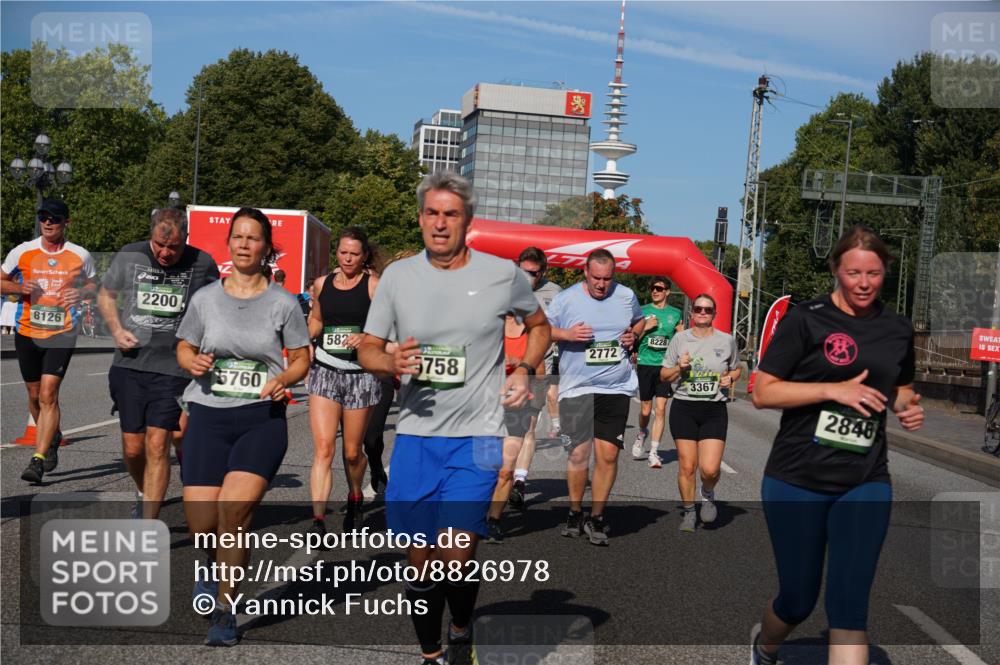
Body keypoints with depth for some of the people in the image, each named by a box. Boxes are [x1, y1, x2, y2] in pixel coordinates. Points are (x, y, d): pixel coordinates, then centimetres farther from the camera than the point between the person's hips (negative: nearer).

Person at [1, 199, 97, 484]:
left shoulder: (81, 256, 0)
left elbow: (92, 284, 15)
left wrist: (81, 292, -8)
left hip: (61, 334, -3)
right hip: (27, 333, 3)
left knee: (48, 395, -14)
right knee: (34, 395, 14)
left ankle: (38, 460, -13)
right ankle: (52, 438, 41)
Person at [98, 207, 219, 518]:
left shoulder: (203, 264, -3)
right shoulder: (128, 256, 2)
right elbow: (106, 295, 17)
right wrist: (117, 330, 0)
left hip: (174, 368, -2)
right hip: (130, 365, 3)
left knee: (157, 446, -8)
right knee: (132, 448, 8)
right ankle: (144, 494, 39)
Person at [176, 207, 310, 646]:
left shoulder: (283, 303, 2)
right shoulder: (205, 298, 6)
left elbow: (302, 359, 8)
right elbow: (184, 348, 16)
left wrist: (283, 379, -13)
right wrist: (194, 363, -7)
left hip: (262, 418, -2)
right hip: (208, 416, 2)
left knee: (234, 512, -17)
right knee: (201, 523, -6)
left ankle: (225, 609, 2)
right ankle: (213, 563, 33)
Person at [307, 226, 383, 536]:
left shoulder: (374, 285, -2)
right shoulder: (322, 283, 10)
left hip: (361, 373, -2)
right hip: (324, 371, 2)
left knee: (352, 452, 10)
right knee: (323, 448, -12)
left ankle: (355, 498, 40)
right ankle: (318, 519, -13)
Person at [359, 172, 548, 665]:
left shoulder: (502, 274, -1)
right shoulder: (397, 276, 3)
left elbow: (538, 324, 17)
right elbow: (367, 349, 9)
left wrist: (524, 370, 0)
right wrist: (392, 362, -14)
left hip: (476, 437, -2)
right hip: (415, 435, 2)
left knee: (456, 558, -10)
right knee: (420, 559, 8)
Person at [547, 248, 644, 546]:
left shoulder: (626, 296, 7)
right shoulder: (566, 299, -2)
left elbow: (639, 320, 25)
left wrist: (633, 335, 3)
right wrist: (567, 334, -14)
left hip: (616, 388, 2)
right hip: (577, 388, -2)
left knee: (608, 455, 0)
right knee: (579, 453, -2)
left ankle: (596, 517, 15)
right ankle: (575, 512, 20)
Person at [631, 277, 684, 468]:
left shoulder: (675, 313, 9)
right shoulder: (642, 311, 5)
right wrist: (645, 328, -10)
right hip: (645, 364, 0)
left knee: (660, 409, -8)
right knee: (645, 410, 6)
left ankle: (654, 452, -2)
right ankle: (642, 434, 39)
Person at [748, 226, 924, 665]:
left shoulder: (898, 329, 6)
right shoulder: (806, 319, -8)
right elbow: (762, 393, -10)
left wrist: (908, 407, 0)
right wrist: (833, 389, -21)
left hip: (866, 483, 3)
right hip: (797, 481, -3)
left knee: (849, 604, -6)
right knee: (799, 599, 11)